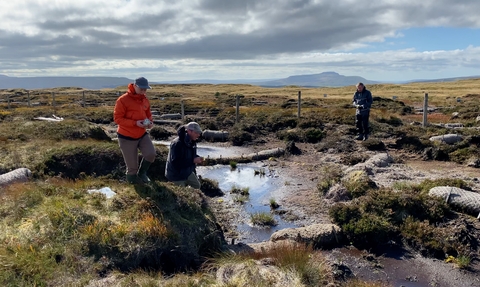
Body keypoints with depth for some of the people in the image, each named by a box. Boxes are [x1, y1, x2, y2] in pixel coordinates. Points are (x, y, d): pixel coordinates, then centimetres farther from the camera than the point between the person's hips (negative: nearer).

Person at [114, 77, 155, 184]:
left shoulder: (145, 100, 4)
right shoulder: (123, 100, -16)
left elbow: (148, 114, 18)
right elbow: (117, 118, -17)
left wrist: (150, 121, -6)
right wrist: (135, 123, -27)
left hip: (142, 134, 6)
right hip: (126, 137, -5)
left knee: (151, 154, -10)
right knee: (132, 165, 2)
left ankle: (142, 173, 18)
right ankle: (132, 179, 31)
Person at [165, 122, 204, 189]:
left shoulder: (192, 141, -3)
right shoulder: (177, 144, -30)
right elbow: (176, 162, -34)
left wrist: (198, 158, -10)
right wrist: (193, 161, -33)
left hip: (188, 172, 8)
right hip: (176, 175, -8)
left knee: (197, 186, 15)